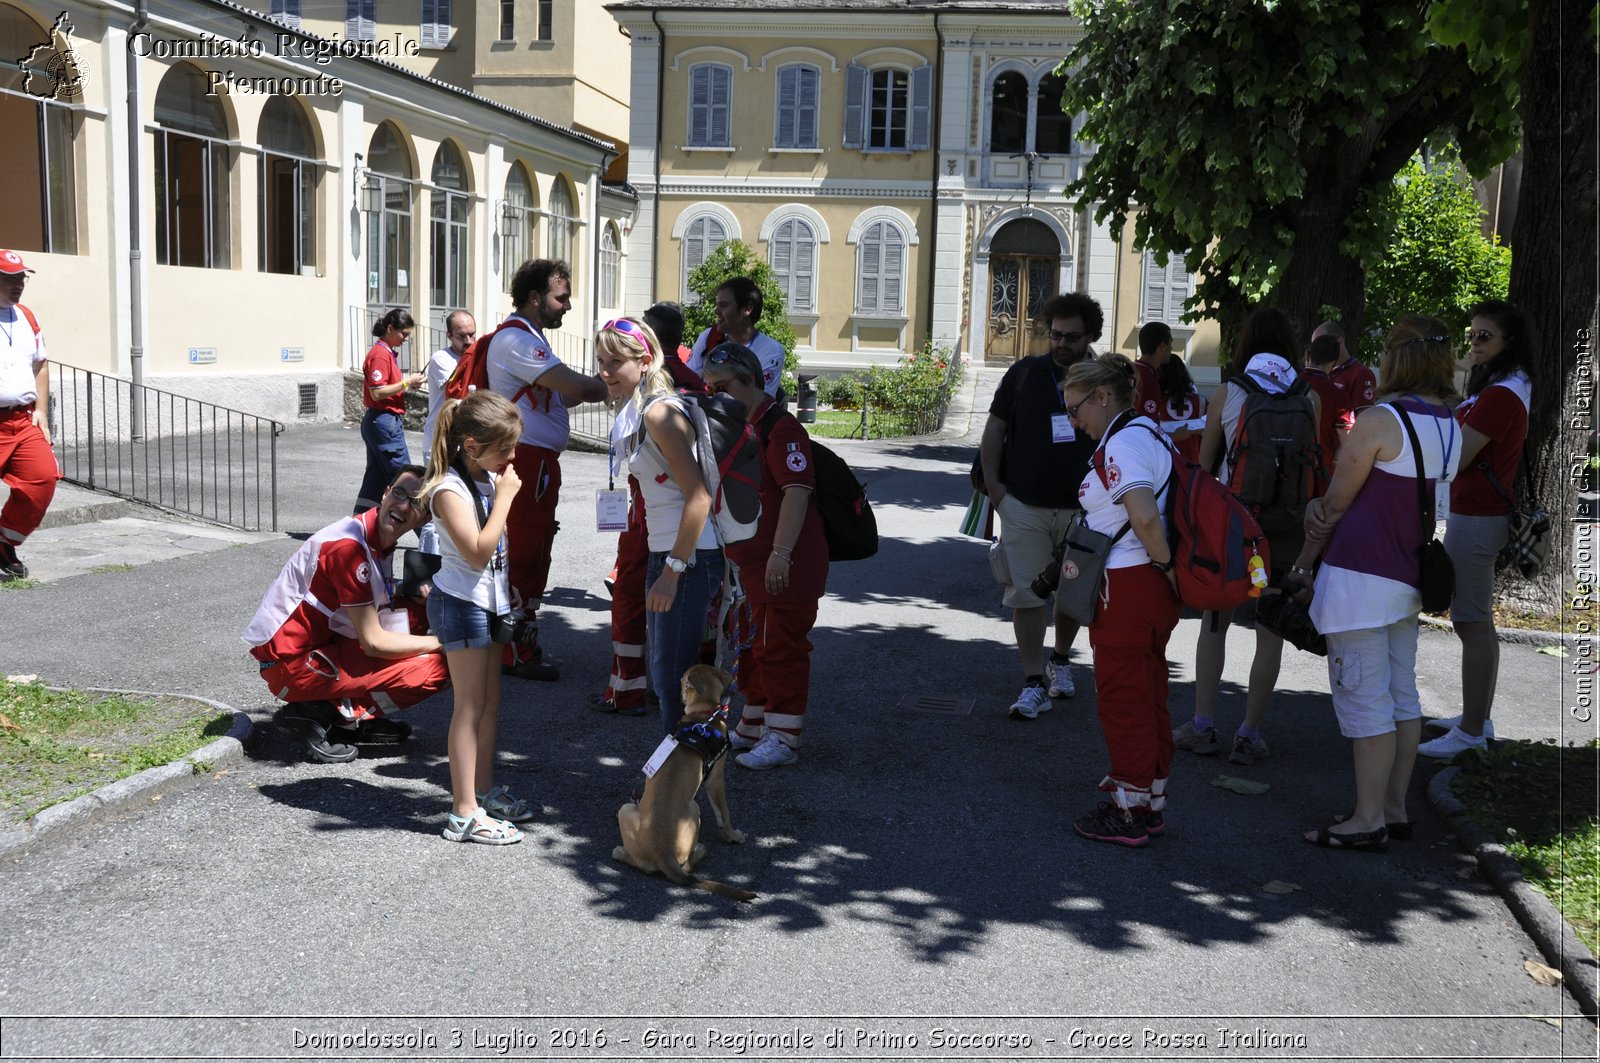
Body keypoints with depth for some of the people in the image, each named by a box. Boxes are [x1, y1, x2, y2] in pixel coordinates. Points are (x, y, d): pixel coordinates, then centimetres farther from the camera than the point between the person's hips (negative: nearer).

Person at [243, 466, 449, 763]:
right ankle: (321, 715, -8)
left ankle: (356, 717, 3)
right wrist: (440, 642, -11)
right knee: (436, 667, -17)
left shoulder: (379, 539, 5)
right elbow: (373, 642, -20)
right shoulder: (349, 546, -22)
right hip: (292, 663, -9)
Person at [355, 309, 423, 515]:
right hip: (385, 422, -10)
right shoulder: (380, 354, -14)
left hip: (375, 421, 10)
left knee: (376, 479, 10)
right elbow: (377, 393, -20)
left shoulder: (388, 353, 16)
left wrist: (407, 382, 6)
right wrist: (407, 382, -14)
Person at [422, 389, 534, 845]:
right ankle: (464, 813, -2)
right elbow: (478, 551, -27)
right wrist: (504, 496, -23)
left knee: (491, 701, 15)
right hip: (460, 603, -9)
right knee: (471, 705, -6)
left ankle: (484, 790, 29)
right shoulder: (449, 489, -19)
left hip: (489, 601, 9)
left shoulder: (489, 478, 8)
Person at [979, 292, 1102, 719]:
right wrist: (992, 482, -3)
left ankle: (1060, 661, 36)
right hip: (1024, 507, -1)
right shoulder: (1024, 373, 1)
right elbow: (995, 429, 6)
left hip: (1082, 509, 1)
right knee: (1026, 594, -4)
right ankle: (1034, 683, 0)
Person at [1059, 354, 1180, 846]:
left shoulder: (1121, 443, -17)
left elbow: (1145, 517, -29)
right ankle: (1151, 801, 27)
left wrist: (1167, 567, -18)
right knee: (1148, 692, 16)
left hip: (1127, 585, -10)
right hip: (1152, 585, 10)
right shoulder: (1148, 432, 15)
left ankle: (1130, 813, 9)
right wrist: (1170, 569, 14)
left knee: (1122, 697, 0)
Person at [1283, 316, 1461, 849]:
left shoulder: (1378, 421, -16)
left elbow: (1337, 504, -8)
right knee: (1400, 693, 15)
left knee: (1363, 696, -2)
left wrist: (1302, 564, 4)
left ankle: (1369, 820, 4)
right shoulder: (1450, 428, 9)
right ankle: (1395, 808, 25)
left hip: (1362, 575, -9)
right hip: (1409, 576, 9)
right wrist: (1319, 505, 6)